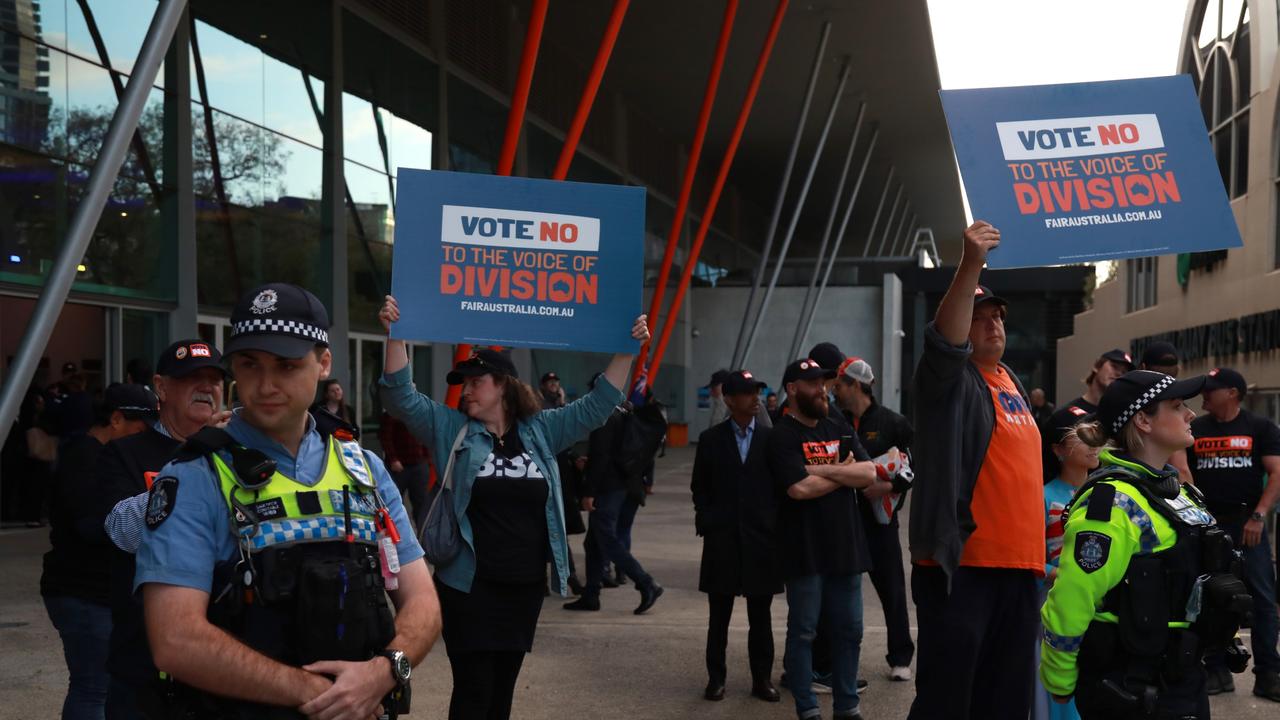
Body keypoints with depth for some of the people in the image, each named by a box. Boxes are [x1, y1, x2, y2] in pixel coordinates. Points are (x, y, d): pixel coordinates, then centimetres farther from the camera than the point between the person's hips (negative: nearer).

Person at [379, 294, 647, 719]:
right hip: (469, 586, -3)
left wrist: (626, 351, -2)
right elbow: (401, 396, -8)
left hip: (525, 586, 3)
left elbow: (597, 405, 6)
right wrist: (395, 335, -20)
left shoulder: (540, 430, 6)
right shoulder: (451, 429, 1)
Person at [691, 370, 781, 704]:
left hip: (762, 539, 0)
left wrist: (776, 526, -2)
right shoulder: (711, 439, 4)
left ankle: (762, 678, 16)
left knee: (761, 617, 7)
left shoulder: (771, 438, 4)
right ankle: (716, 677, 15)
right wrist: (706, 522, 0)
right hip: (722, 539, 0)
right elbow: (699, 488, 9)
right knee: (719, 616, 6)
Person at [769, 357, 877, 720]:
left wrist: (823, 470, -11)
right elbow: (799, 488, -20)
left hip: (845, 546, 6)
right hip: (805, 550, -6)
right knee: (803, 632, 3)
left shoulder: (840, 431, 13)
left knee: (849, 631, 10)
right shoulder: (782, 437, -7)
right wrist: (844, 472, -6)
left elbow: (869, 473, 0)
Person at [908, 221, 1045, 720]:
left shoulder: (1012, 383, 19)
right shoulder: (951, 381, -5)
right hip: (960, 566, -8)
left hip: (1017, 564, 8)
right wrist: (971, 265, -41)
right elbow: (944, 342, -28)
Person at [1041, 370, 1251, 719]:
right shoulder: (1114, 503, -20)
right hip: (1129, 691, -9)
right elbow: (1069, 603, -23)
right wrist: (1059, 684, -13)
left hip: (1185, 679, 9)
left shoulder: (1178, 490, 11)